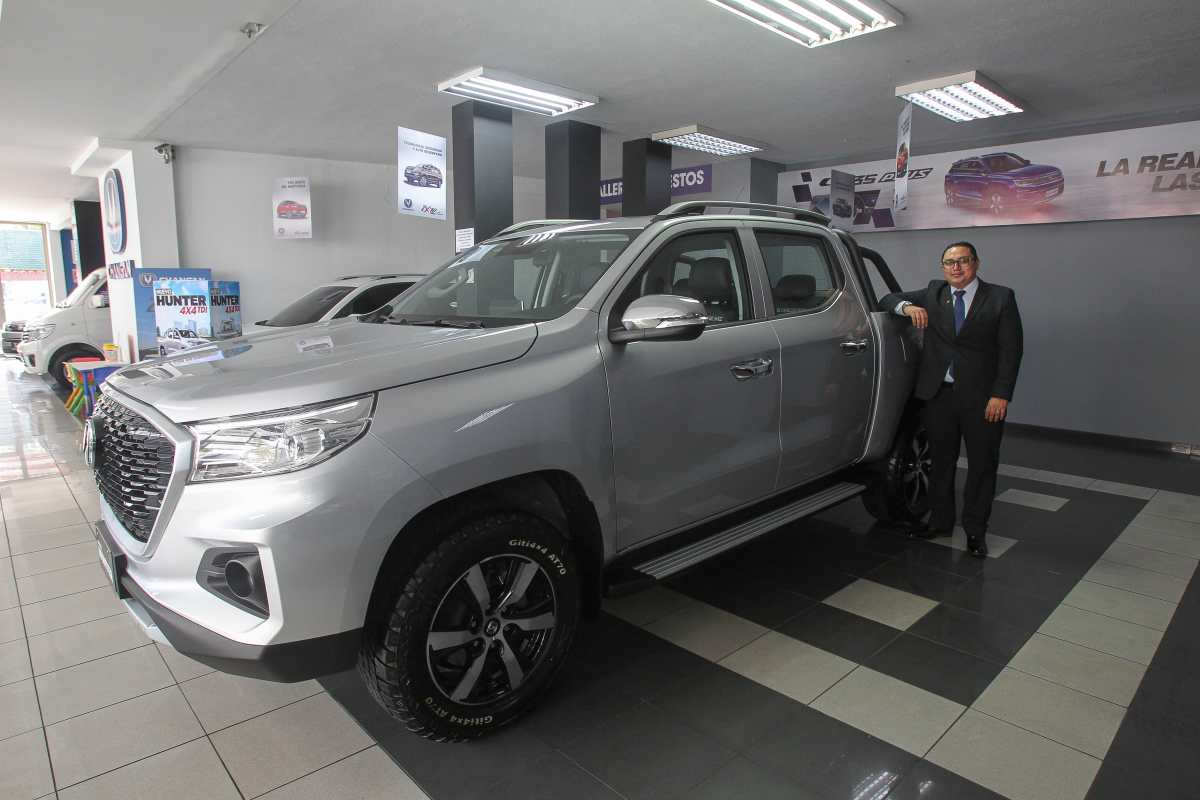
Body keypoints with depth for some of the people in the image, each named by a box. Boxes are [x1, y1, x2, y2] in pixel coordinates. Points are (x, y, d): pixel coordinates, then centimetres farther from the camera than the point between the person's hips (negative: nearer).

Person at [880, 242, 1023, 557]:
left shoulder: (1000, 297, 0)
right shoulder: (933, 293, 8)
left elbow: (1011, 349, -4)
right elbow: (888, 299, 11)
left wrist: (1000, 395, -12)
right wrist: (907, 307, -13)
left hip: (982, 396, -2)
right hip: (938, 393, 2)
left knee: (982, 463, 7)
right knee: (941, 460, 12)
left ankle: (975, 529, 20)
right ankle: (940, 519, 26)